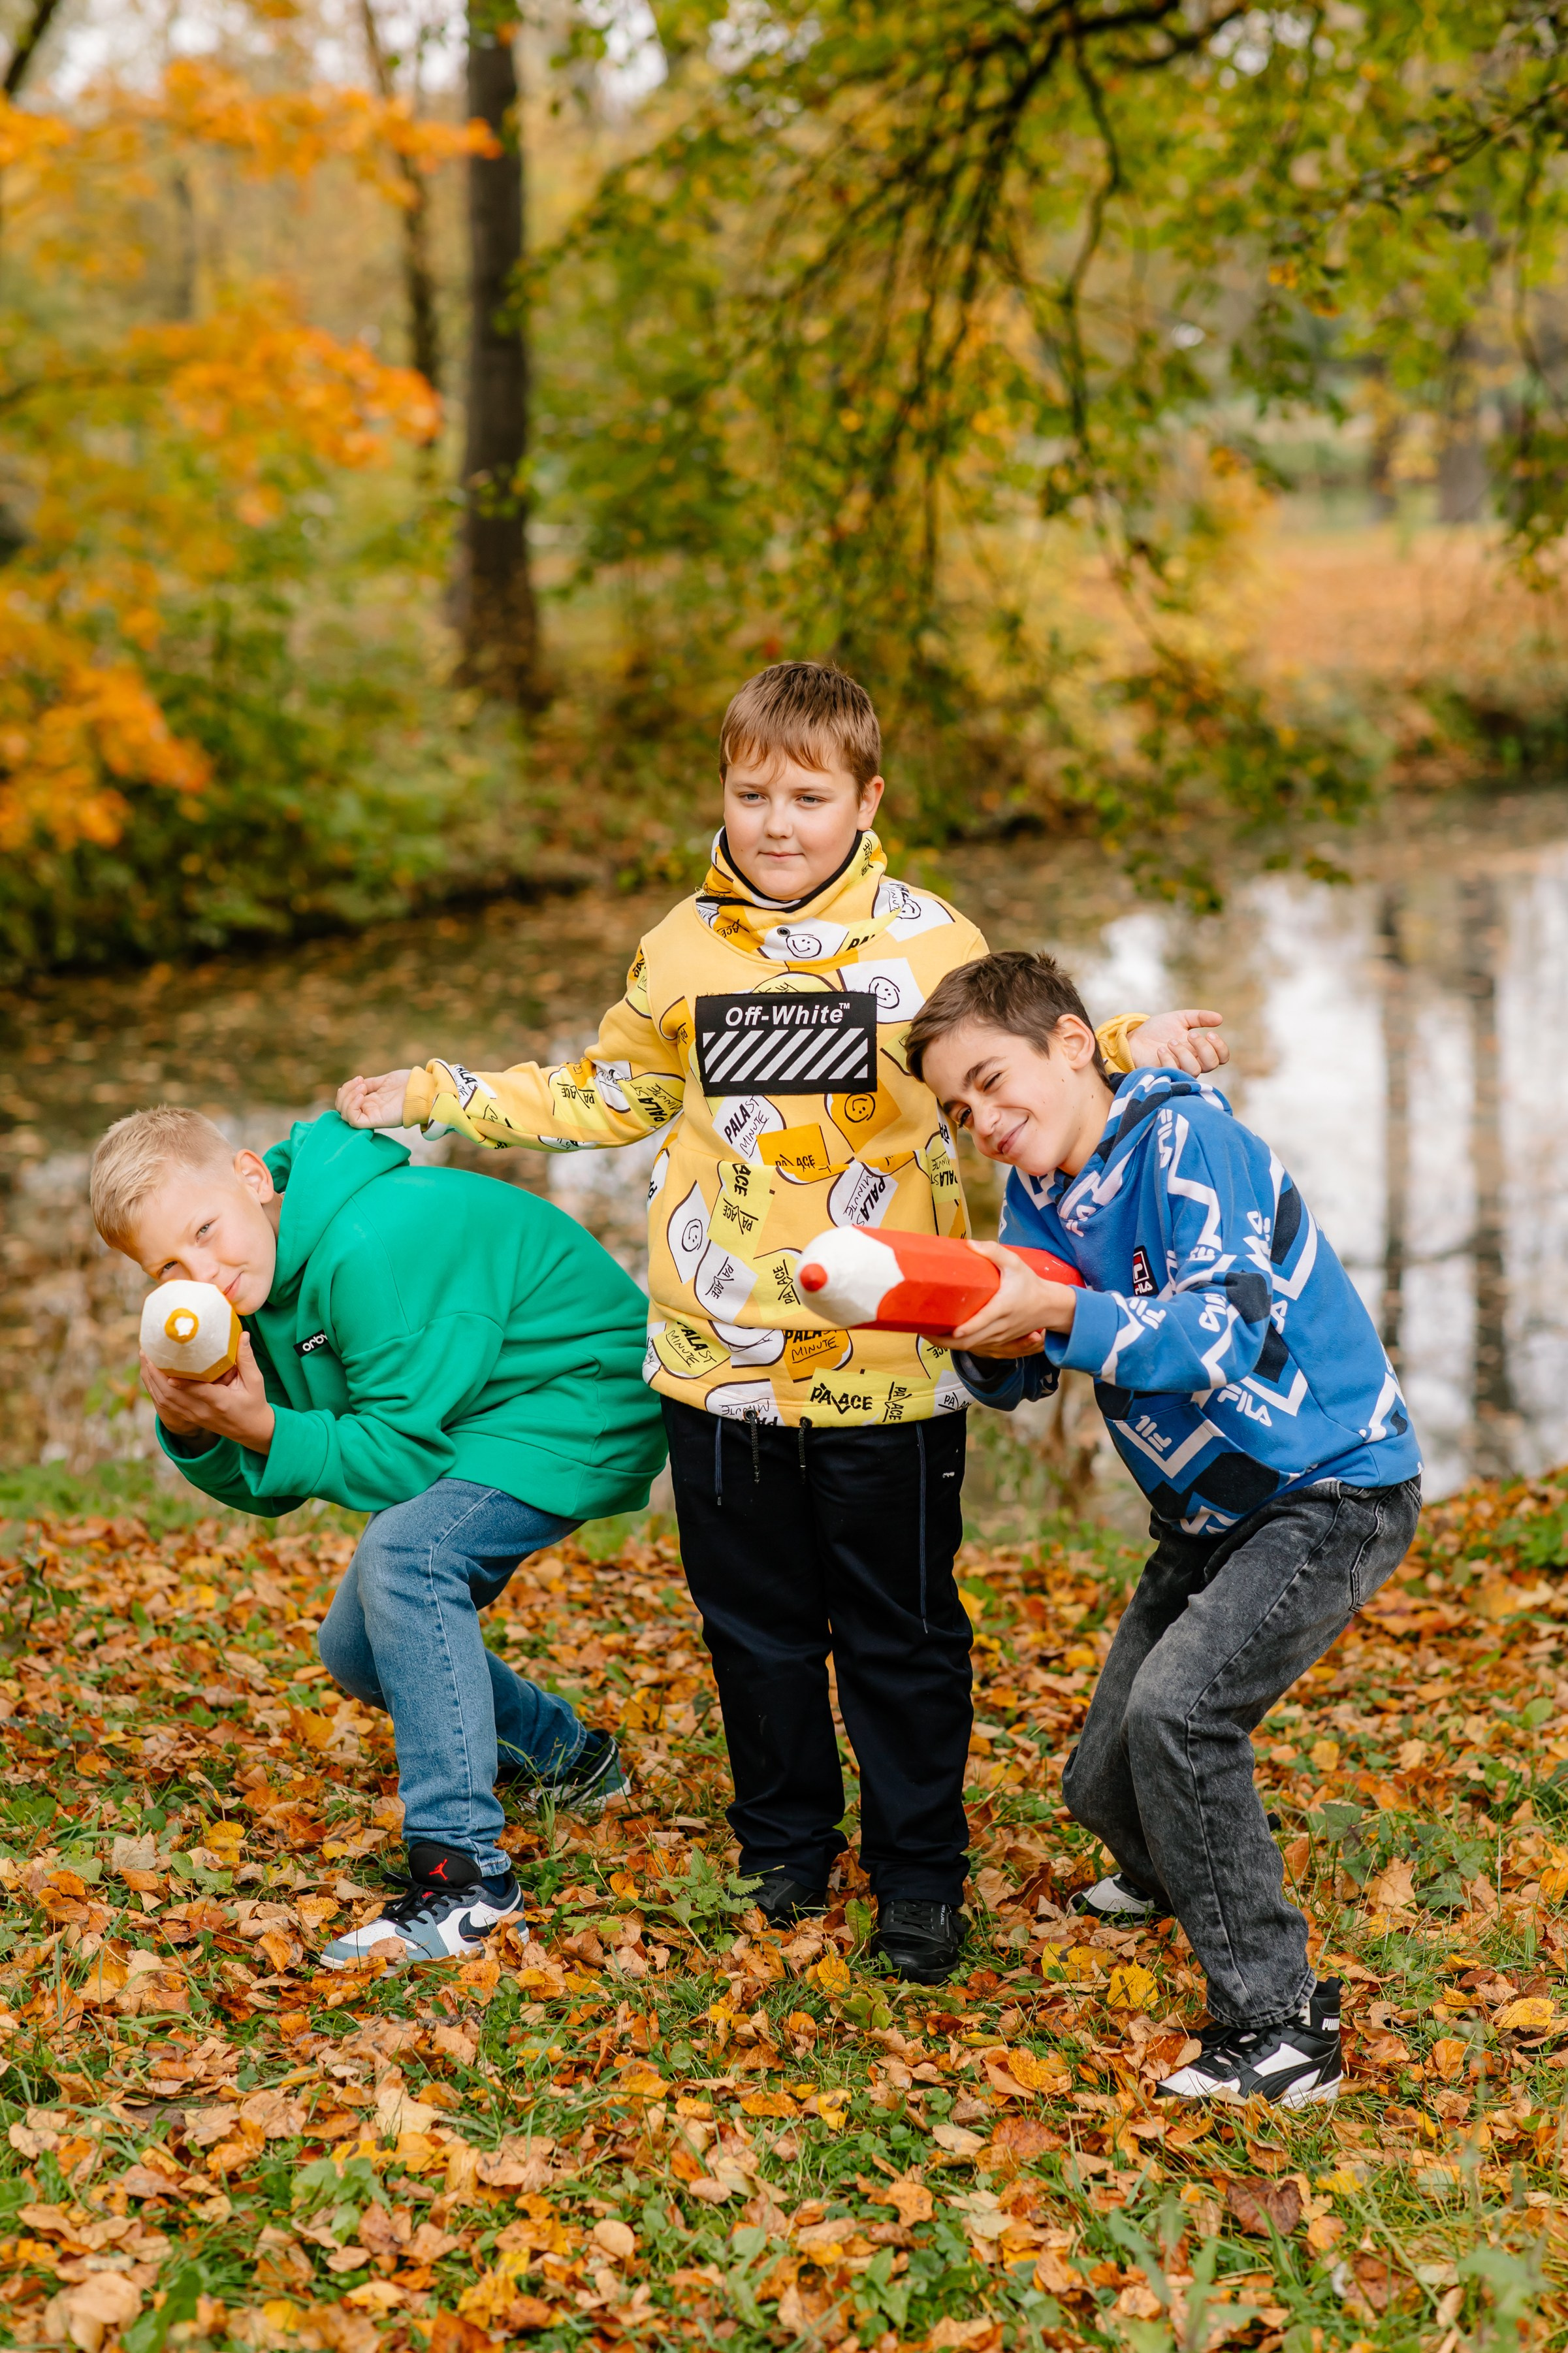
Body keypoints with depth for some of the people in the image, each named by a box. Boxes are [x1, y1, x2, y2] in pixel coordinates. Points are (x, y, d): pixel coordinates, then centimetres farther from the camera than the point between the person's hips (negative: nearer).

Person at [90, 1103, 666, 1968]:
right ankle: (564, 1757, 36)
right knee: (359, 1649, 13)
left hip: (584, 1406, -10)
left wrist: (262, 1426, -30)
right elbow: (272, 1487, 1)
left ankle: (462, 1870, -28)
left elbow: (401, 1458, -26)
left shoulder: (373, 1250, -31)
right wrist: (193, 1429, -17)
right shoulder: (259, 1277, -2)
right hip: (467, 1427, 10)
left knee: (405, 1554, -31)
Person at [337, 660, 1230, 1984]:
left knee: (902, 1637, 6)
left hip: (887, 1369, -2)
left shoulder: (927, 939, -2)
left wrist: (1129, 1047, -10)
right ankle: (784, 1851, 29)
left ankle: (920, 1877, 19)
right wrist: (437, 1096, 16)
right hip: (722, 1367, 3)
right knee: (756, 1627, 13)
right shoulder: (687, 947, 5)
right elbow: (608, 1098, 18)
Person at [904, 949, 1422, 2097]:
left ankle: (1281, 2028, -19)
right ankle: (1171, 1878, 47)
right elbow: (1018, 1375, 5)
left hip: (1336, 1493, -8)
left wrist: (1055, 1312, -36)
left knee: (1179, 1707, -28)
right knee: (1105, 1785, 10)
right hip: (1213, 1514, 8)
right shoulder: (1039, 1187, 4)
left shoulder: (1186, 1140, -20)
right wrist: (991, 1337, -18)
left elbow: (1225, 1334, -30)